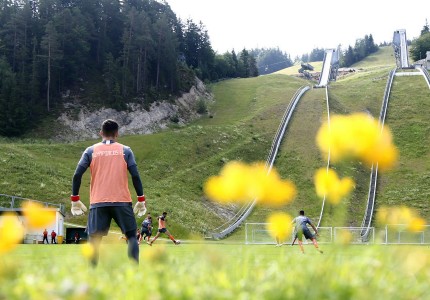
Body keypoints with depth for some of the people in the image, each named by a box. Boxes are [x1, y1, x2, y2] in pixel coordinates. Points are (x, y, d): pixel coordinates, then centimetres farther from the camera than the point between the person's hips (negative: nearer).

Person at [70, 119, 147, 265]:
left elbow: (77, 175, 1)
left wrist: (75, 199, 8)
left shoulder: (90, 151, 7)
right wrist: (141, 200, 5)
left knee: (94, 240, 4)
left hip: (98, 203, 0)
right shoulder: (125, 150, 6)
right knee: (131, 235, 10)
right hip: (122, 201, 0)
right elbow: (135, 176, -1)